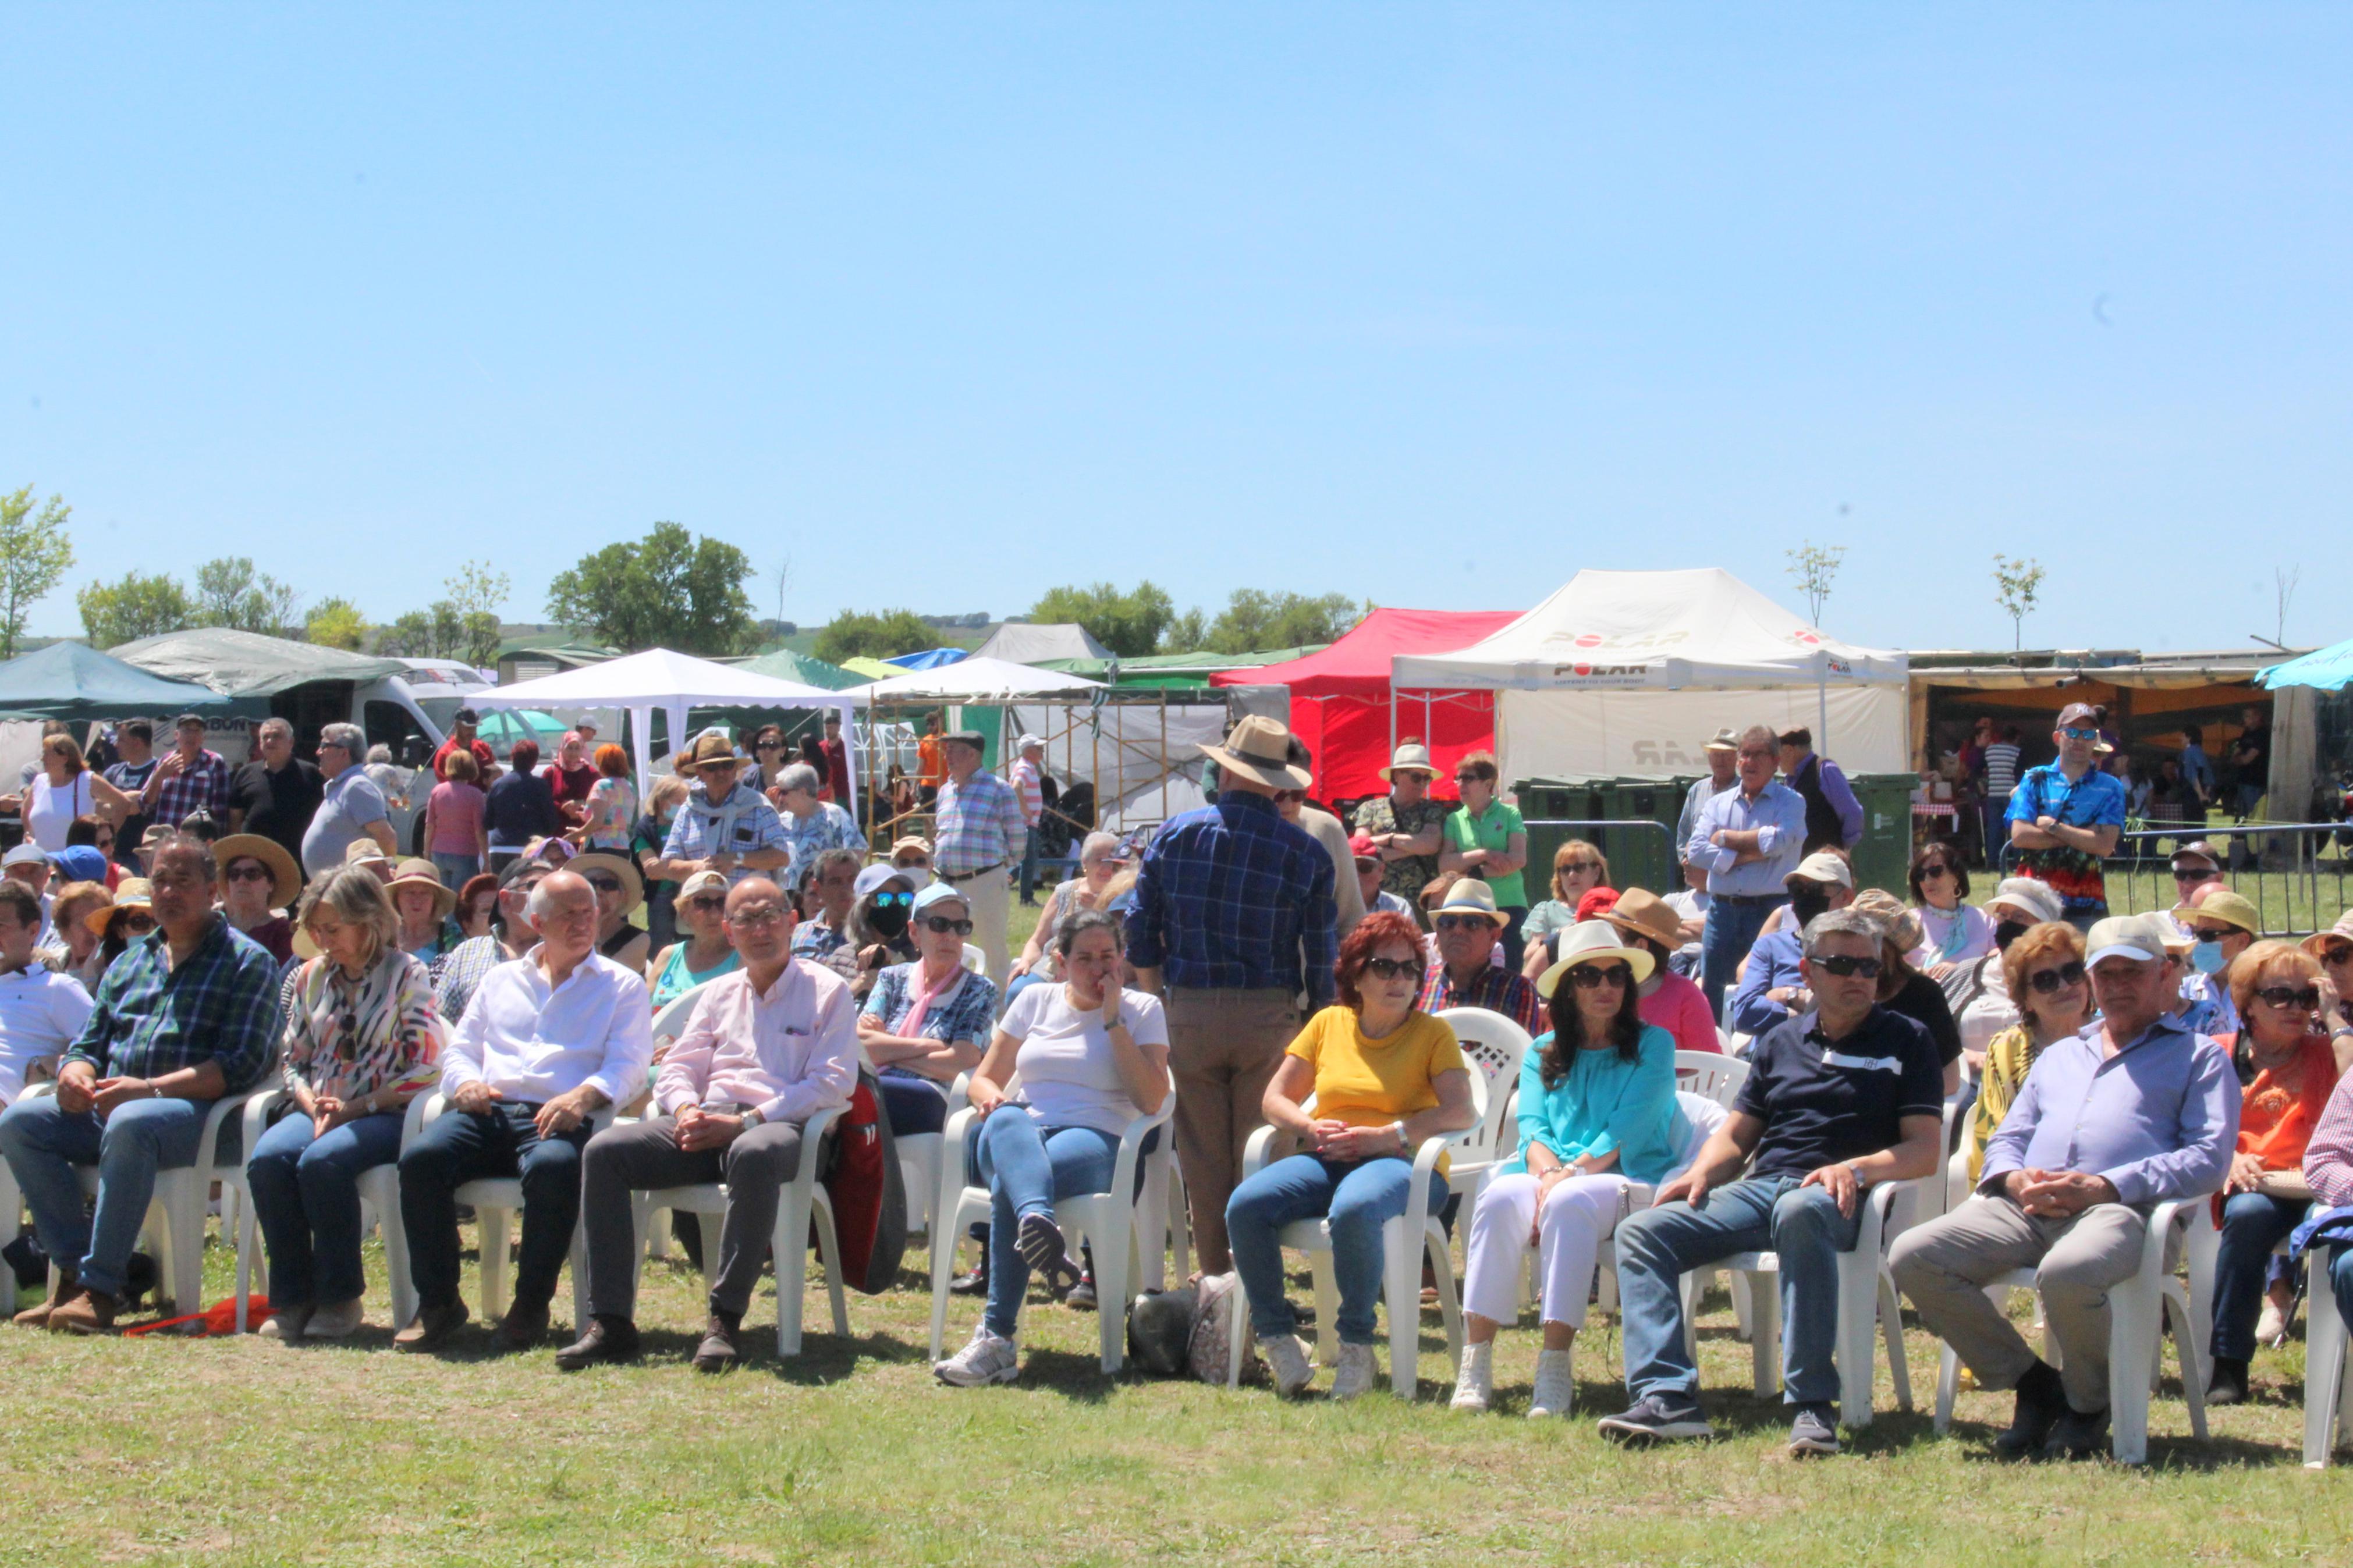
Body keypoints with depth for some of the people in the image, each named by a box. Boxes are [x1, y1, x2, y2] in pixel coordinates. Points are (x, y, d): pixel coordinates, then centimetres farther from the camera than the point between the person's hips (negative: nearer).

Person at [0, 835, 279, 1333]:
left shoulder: (246, 961, 3)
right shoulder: (130, 961, 23)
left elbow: (241, 1063, -9)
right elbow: (90, 1043, 23)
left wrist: (150, 1089, -21)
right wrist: (75, 1073, -4)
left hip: (202, 1112, -7)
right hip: (107, 1108, 7)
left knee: (130, 1123, -38)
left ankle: (100, 1286, -32)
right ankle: (75, 1270, -17)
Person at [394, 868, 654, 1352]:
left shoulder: (622, 986, 17)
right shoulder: (501, 980, 28)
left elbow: (627, 1066, 2)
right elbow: (460, 1049, 24)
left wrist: (583, 1096, -19)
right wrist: (466, 1081, -2)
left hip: (558, 1118, -3)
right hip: (489, 1111, 3)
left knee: (553, 1167, -39)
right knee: (421, 1157, -28)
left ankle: (532, 1303, -21)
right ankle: (438, 1302, -16)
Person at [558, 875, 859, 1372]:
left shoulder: (826, 991, 9)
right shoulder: (719, 994, 26)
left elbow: (833, 1083, -3)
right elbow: (677, 1068, 22)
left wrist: (746, 1122, -14)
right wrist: (686, 1109, -5)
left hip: (779, 1124, -5)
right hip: (707, 1124, 5)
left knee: (753, 1154, -42)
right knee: (604, 1151, -20)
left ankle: (725, 1321, -38)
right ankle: (611, 1321, -22)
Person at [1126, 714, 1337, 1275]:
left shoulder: (1173, 834, 1)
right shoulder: (1304, 852, -3)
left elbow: (1141, 934, 4)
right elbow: (1322, 954, -3)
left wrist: (1161, 1005, 14)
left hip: (1189, 1013, 1)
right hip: (1269, 1016, -1)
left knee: (1203, 1155, 10)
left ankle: (1214, 1275, 16)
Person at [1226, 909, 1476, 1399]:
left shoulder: (1433, 1033, 6)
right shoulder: (1329, 1023, 16)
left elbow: (1461, 1112, -8)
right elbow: (1275, 1097, 16)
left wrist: (1387, 1136, -18)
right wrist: (1310, 1127, -6)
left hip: (1401, 1164, -4)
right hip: (1326, 1160, 4)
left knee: (1353, 1209, -40)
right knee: (1245, 1206, -25)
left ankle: (1356, 1347, -23)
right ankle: (1278, 1338, -11)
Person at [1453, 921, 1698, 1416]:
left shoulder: (1652, 1044, 8)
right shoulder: (1542, 1053, 20)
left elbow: (1628, 1130, -5)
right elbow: (1532, 1126, 7)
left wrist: (1572, 1173, -17)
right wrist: (1547, 1173, -15)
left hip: (1626, 1178, -3)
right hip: (1552, 1175, 3)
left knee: (1570, 1202, -37)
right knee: (1501, 1196, -32)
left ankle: (1555, 1368, -38)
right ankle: (1476, 1362, -34)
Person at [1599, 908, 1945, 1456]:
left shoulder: (1906, 1041, 11)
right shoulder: (1780, 1042, 24)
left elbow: (1924, 1150, 1)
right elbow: (1736, 1133, 24)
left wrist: (1855, 1170, -18)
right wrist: (1701, 1173, 1)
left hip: (1836, 1196, -5)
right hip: (1758, 1186, 5)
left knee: (1799, 1211, -42)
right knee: (1641, 1232, -16)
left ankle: (1812, 1407, -41)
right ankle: (1666, 1398, -27)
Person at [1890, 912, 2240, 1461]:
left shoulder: (2200, 1056, 17)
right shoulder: (2059, 1055, 34)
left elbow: (2209, 1158, 1)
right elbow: (2006, 1139, 28)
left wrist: (2105, 1186, -13)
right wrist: (2014, 1178, 0)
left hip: (2118, 1207, -5)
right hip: (2025, 1207, 6)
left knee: (2067, 1272, -41)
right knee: (1913, 1256, -21)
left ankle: (2088, 1405, -8)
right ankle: (2035, 1384, -4)